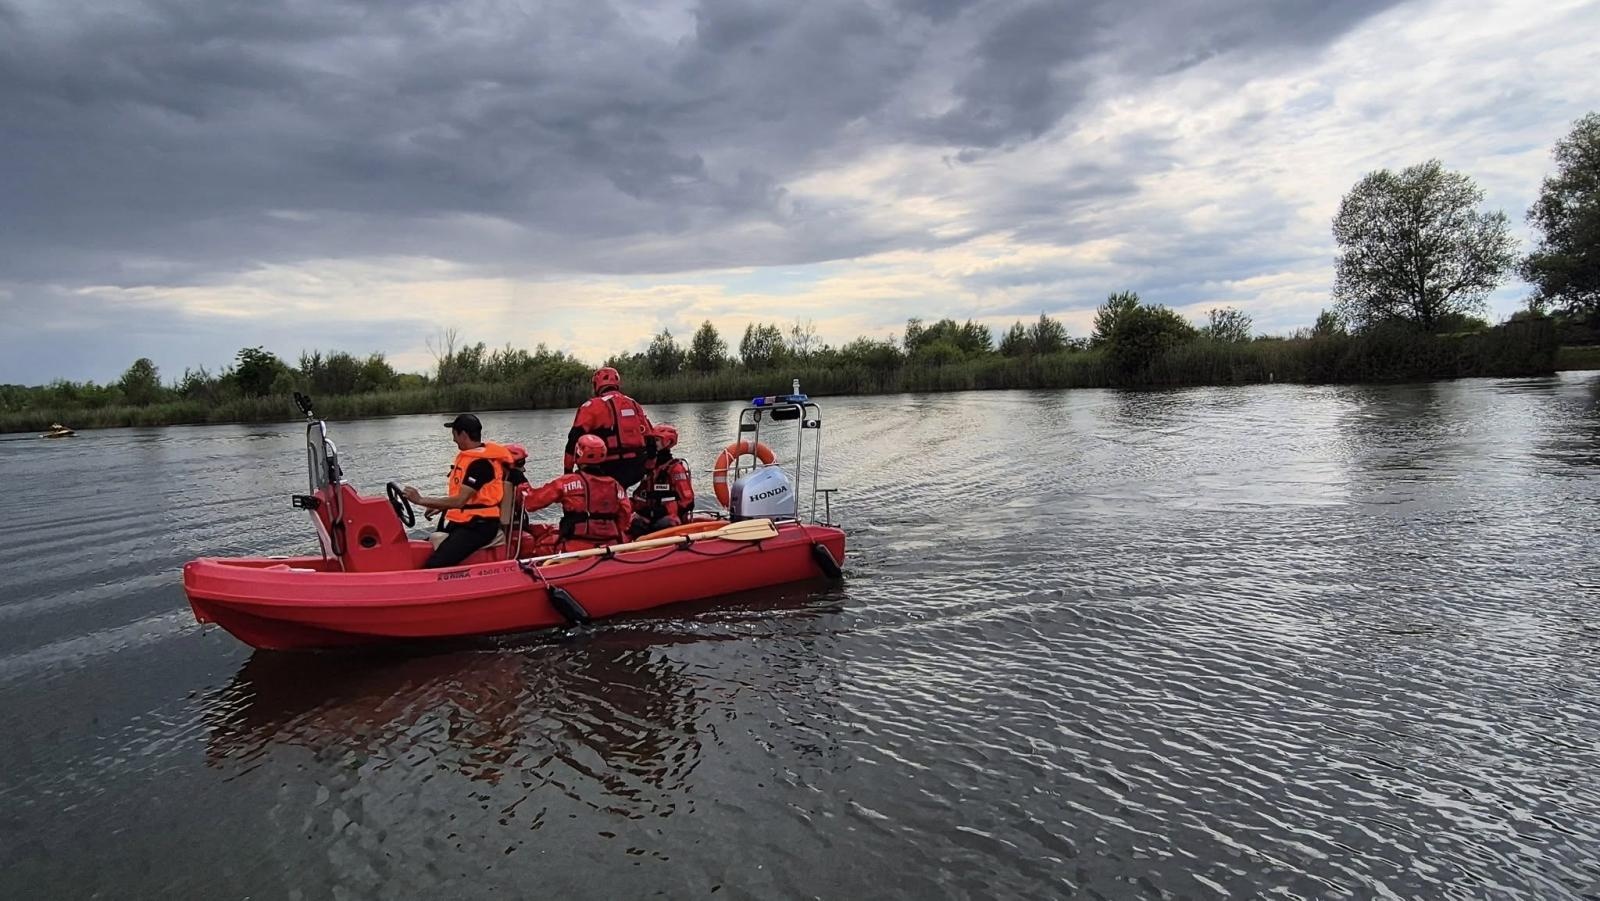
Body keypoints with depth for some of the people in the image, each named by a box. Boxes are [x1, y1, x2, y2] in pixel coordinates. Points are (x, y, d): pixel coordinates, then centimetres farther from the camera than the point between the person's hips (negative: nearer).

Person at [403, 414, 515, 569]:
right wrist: (440, 507, 15)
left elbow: (460, 501, -23)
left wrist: (421, 500, -20)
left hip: (478, 527, -11)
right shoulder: (470, 456, 14)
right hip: (462, 521, 11)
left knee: (434, 565, -25)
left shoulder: (481, 463, -18)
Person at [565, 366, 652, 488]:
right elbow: (649, 439, 16)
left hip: (612, 470, -6)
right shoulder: (635, 404, 16)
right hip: (637, 470, 6)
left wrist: (568, 470, 2)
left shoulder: (593, 405, -1)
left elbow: (575, 438, -6)